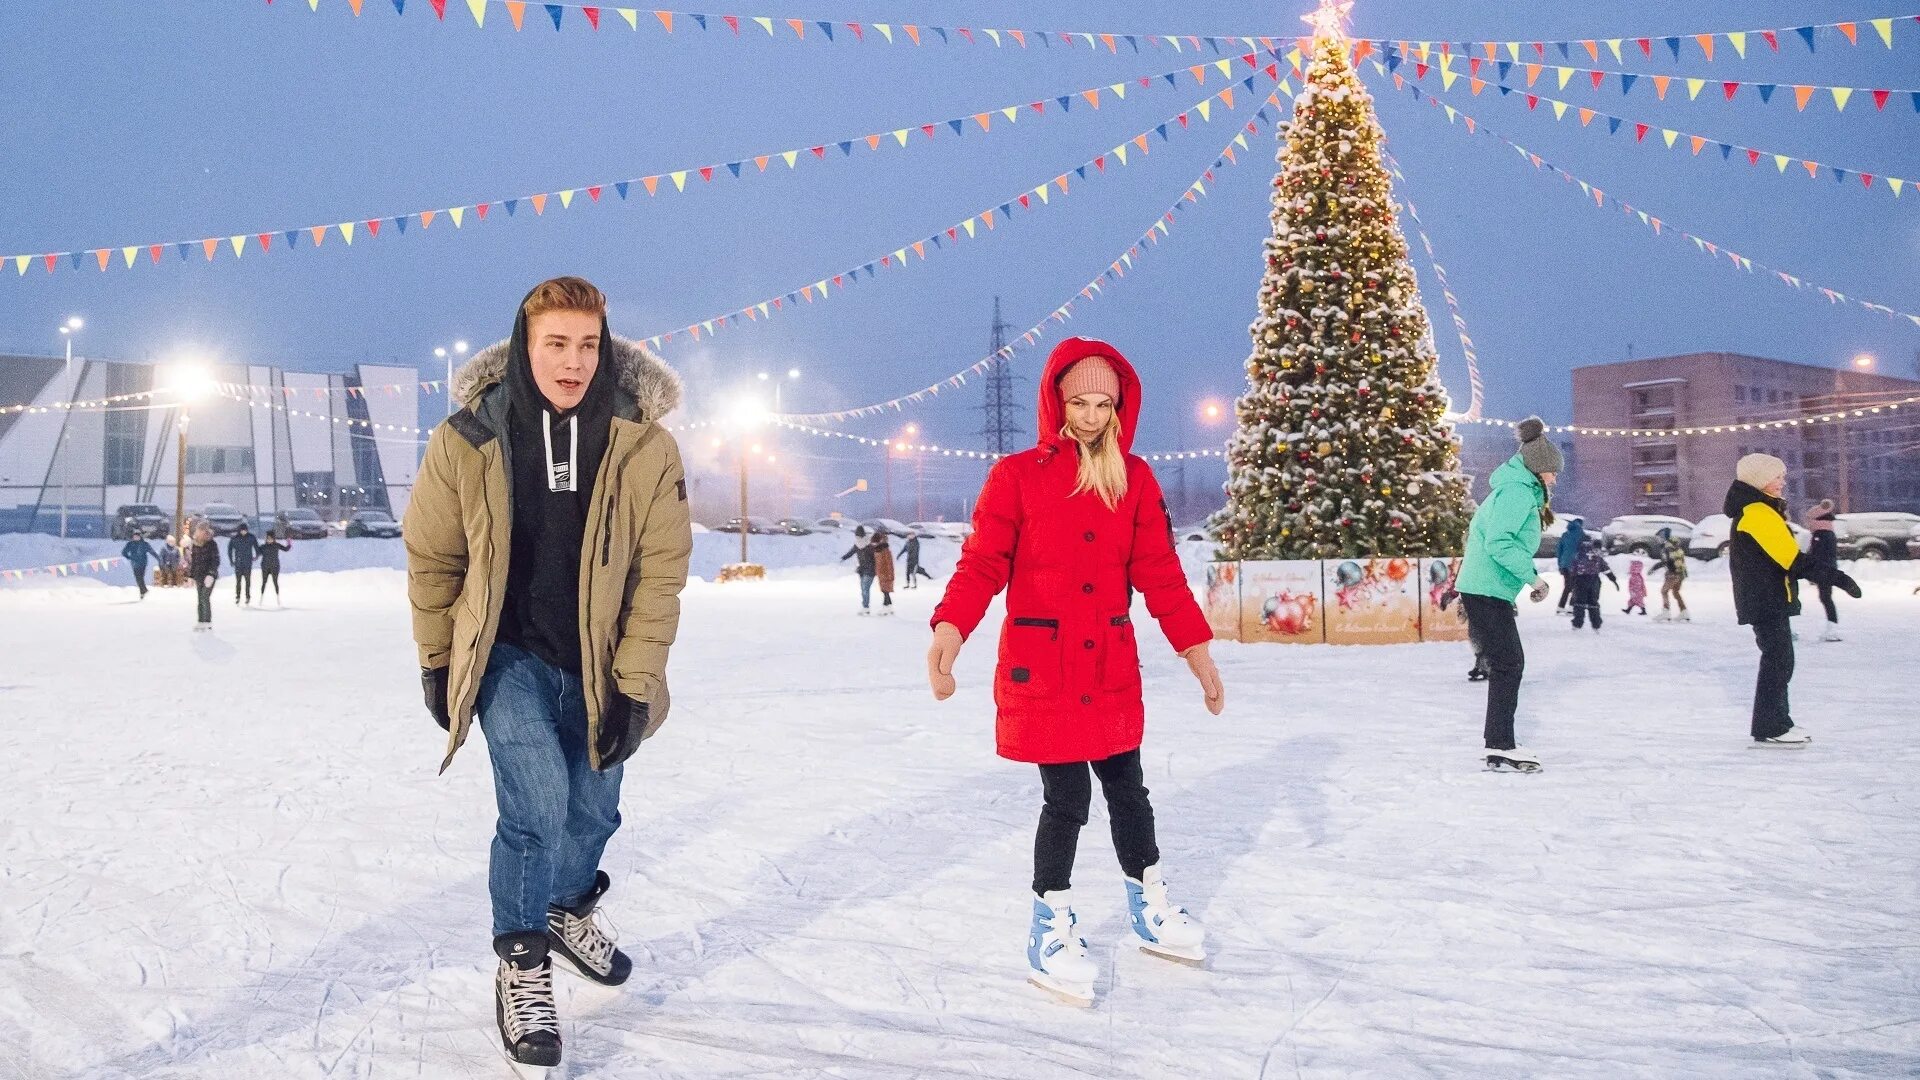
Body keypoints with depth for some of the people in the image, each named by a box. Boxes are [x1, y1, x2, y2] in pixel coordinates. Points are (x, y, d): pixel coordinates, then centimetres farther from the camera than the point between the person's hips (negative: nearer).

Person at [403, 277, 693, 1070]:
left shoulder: (642, 443, -15)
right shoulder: (468, 440, -15)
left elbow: (660, 572, -12)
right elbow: (432, 557, -2)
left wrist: (634, 684, -13)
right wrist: (437, 662, 4)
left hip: (600, 664, 2)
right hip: (509, 655, -2)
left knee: (593, 809, 15)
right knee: (538, 805, -15)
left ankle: (570, 912, 47)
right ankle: (522, 966, 9)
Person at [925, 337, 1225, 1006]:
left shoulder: (1134, 479, 5)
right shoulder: (1017, 476, -6)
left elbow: (1160, 574, 6)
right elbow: (981, 566, -12)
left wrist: (1198, 652, 2)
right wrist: (949, 632, -28)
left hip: (1112, 666, 4)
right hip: (1040, 668, -4)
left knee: (1127, 789, 14)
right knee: (1067, 799, -1)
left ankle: (1149, 907, 34)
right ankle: (1052, 928, 18)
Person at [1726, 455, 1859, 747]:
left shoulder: (1760, 511, 18)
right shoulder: (1758, 512, -16)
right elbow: (1793, 559, -21)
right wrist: (1835, 578, -20)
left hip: (1766, 600, 10)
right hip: (1767, 600, -10)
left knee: (1778, 659, 14)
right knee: (1778, 659, -8)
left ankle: (1778, 723, 20)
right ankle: (1769, 729, -5)